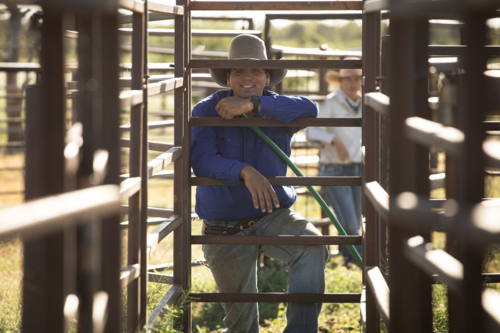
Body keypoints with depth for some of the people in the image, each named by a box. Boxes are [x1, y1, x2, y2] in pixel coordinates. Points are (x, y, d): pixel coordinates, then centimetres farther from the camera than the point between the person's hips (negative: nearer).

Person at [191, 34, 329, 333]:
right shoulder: (206, 111, -8)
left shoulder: (277, 111, -5)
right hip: (225, 227, 0)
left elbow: (309, 110, -29)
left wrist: (252, 105, -36)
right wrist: (245, 171, -43)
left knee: (312, 249, -31)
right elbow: (202, 161, -25)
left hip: (273, 215, 0)